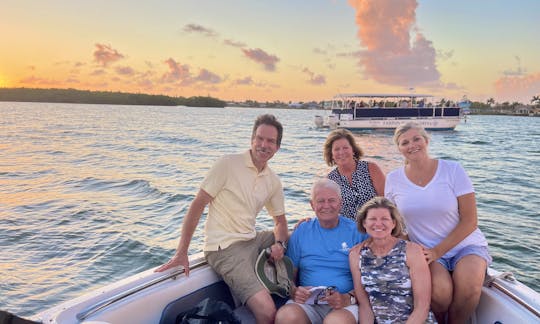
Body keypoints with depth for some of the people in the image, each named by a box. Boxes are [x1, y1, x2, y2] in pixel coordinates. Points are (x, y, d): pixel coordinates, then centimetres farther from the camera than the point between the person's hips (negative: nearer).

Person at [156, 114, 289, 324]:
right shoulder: (228, 165, -10)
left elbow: (280, 221, 17)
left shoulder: (273, 181, 9)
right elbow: (198, 205, -11)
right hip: (225, 248, -7)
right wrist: (181, 253, -15)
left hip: (252, 240, 8)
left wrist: (280, 243, -7)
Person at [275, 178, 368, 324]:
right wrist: (294, 291, -8)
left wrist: (349, 298, -15)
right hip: (307, 302, 2)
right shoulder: (301, 232, 12)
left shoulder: (357, 232, 5)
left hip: (344, 305, -2)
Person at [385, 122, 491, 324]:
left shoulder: (453, 170, -7)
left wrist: (437, 251, -15)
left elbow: (470, 221, -8)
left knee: (468, 285, -30)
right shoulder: (393, 179, 0)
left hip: (466, 245, 0)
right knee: (440, 290, -28)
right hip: (426, 251, 1)